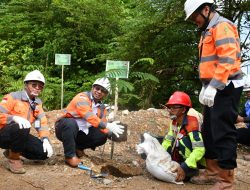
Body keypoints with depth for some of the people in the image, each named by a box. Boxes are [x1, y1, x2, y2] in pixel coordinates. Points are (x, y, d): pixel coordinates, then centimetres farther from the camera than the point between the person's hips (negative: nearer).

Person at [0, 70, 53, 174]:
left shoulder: (38, 102, 8)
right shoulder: (13, 97, -13)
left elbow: (42, 123, 3)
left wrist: (45, 140, -12)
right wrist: (14, 118, -39)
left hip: (20, 135, 7)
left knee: (45, 152, -10)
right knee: (21, 128, -39)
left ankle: (12, 151, 11)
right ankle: (13, 159, -15)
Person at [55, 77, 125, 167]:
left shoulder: (101, 107, 8)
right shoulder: (82, 97, -17)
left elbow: (102, 126, 3)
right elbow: (88, 116, -33)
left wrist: (110, 132, -19)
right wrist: (107, 126, -39)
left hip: (81, 133, 7)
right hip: (65, 128, -6)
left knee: (102, 136, -12)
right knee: (70, 123, -39)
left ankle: (78, 147, 10)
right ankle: (70, 155, -24)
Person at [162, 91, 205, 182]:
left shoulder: (191, 124, -27)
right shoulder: (174, 123, -1)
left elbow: (200, 149, -34)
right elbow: (168, 141, 5)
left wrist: (185, 167, -40)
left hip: (198, 161, -8)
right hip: (183, 157, 8)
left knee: (183, 141, -29)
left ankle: (192, 170, -14)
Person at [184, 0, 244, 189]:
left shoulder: (222, 26, -11)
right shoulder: (209, 30, 20)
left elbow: (228, 60, -23)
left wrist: (213, 87, -27)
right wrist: (206, 87, 17)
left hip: (225, 88, -10)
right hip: (214, 88, 10)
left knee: (223, 132, -8)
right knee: (209, 131, 15)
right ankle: (213, 171, 26)